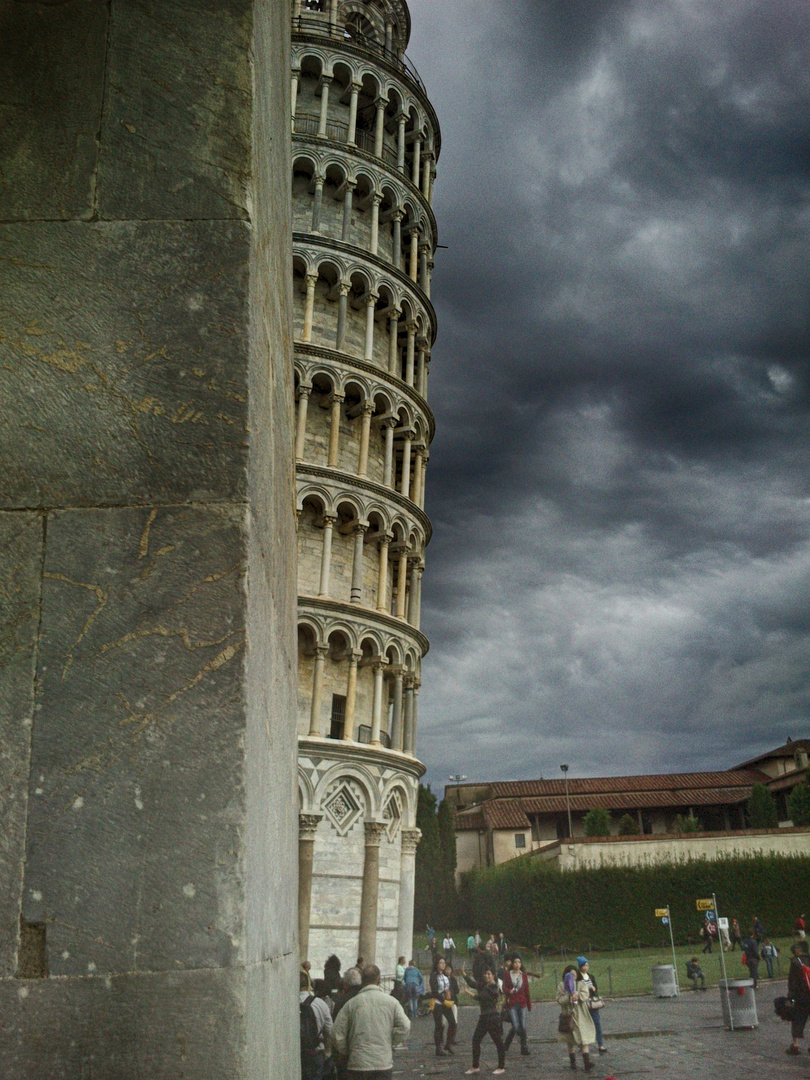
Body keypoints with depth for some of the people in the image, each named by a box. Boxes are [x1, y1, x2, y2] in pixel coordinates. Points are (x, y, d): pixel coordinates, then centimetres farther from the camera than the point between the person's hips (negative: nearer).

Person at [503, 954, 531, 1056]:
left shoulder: (524, 975, 9)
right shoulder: (507, 974, 2)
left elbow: (527, 991, 12)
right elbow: (504, 987, -3)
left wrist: (529, 1006, 12)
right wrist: (509, 991, -26)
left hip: (522, 1003, 2)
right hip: (512, 1004, -2)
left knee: (523, 1026, -4)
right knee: (516, 1026, -8)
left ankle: (524, 1048, 8)